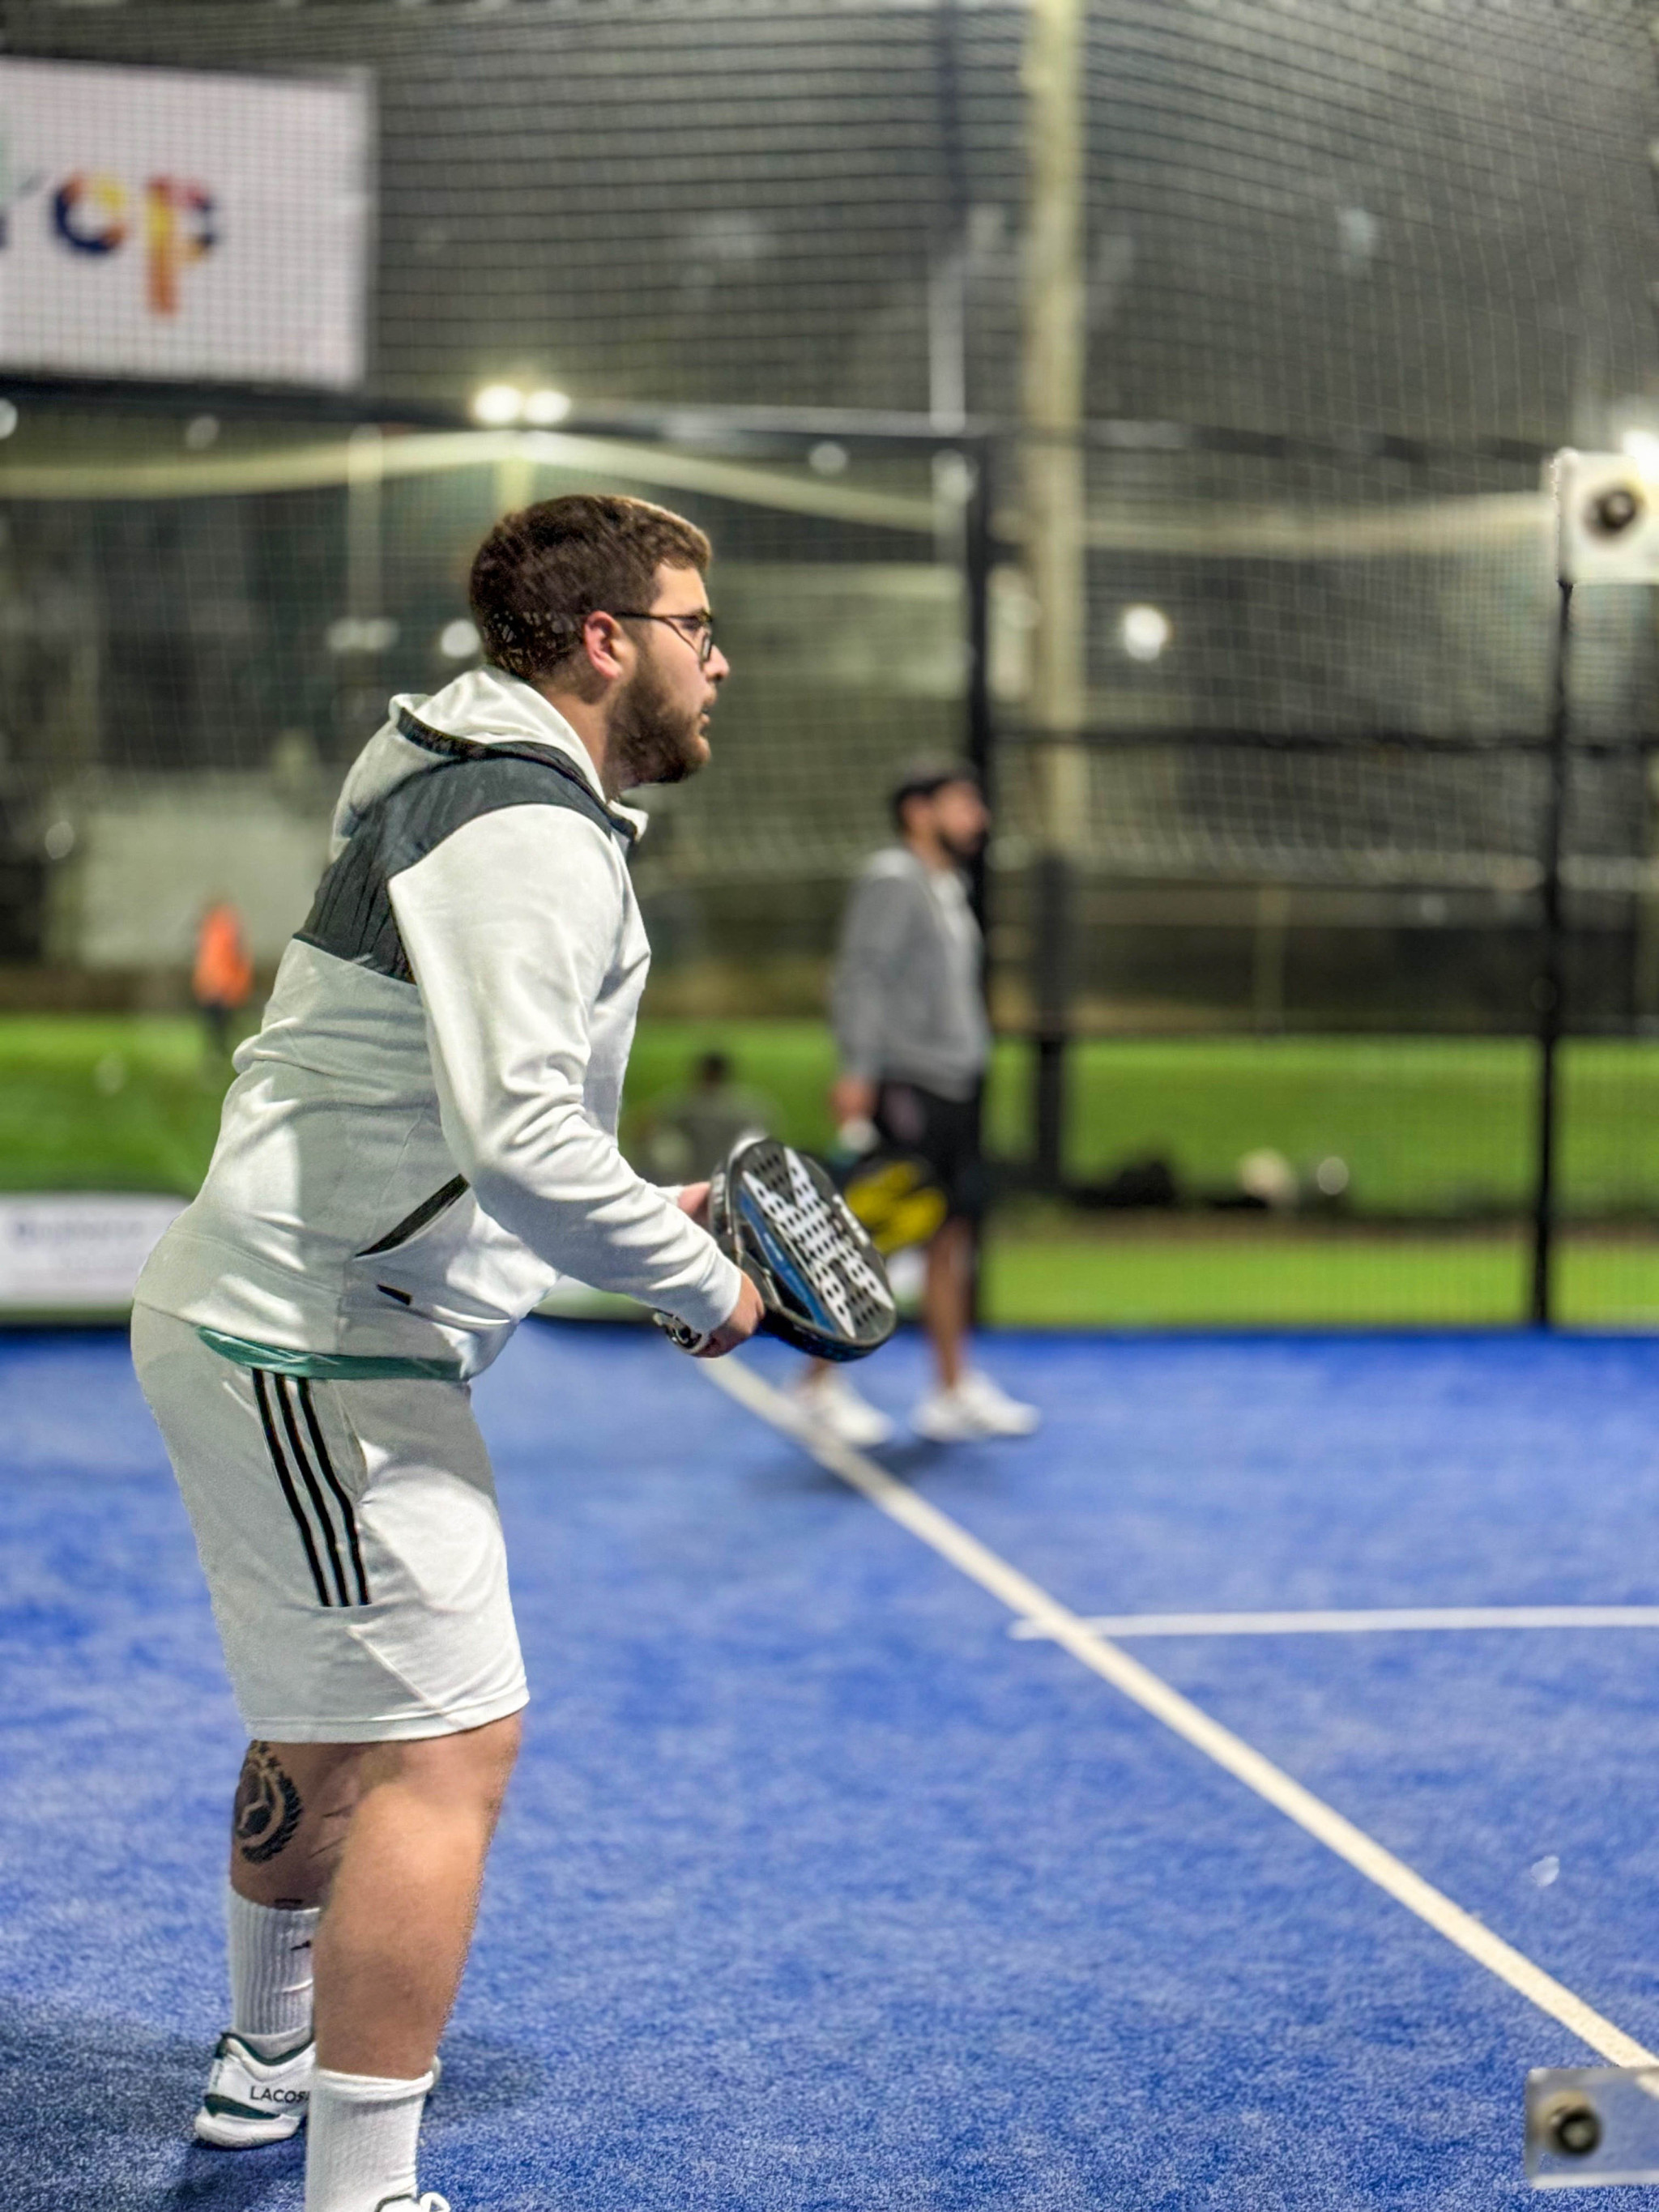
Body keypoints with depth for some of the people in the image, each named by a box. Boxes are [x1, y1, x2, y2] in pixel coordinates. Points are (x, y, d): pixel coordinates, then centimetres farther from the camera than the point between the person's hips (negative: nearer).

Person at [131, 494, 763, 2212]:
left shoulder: (480, 797, 16)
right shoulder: (527, 832, -19)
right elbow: (518, 1139, -30)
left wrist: (640, 1212, 14)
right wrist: (699, 1284, -16)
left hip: (271, 1333, 11)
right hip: (316, 1355, -11)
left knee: (334, 1718, 25)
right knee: (444, 1746, -9)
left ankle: (265, 2060, 43)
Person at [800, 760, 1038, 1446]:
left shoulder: (948, 888, 19)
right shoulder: (891, 880, -8)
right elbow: (861, 979, -14)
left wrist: (970, 1065, 19)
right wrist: (857, 1071, -21)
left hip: (954, 1088, 9)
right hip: (903, 1087, -9)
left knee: (952, 1236, 9)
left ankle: (954, 1390, 13)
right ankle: (823, 1383, 3)